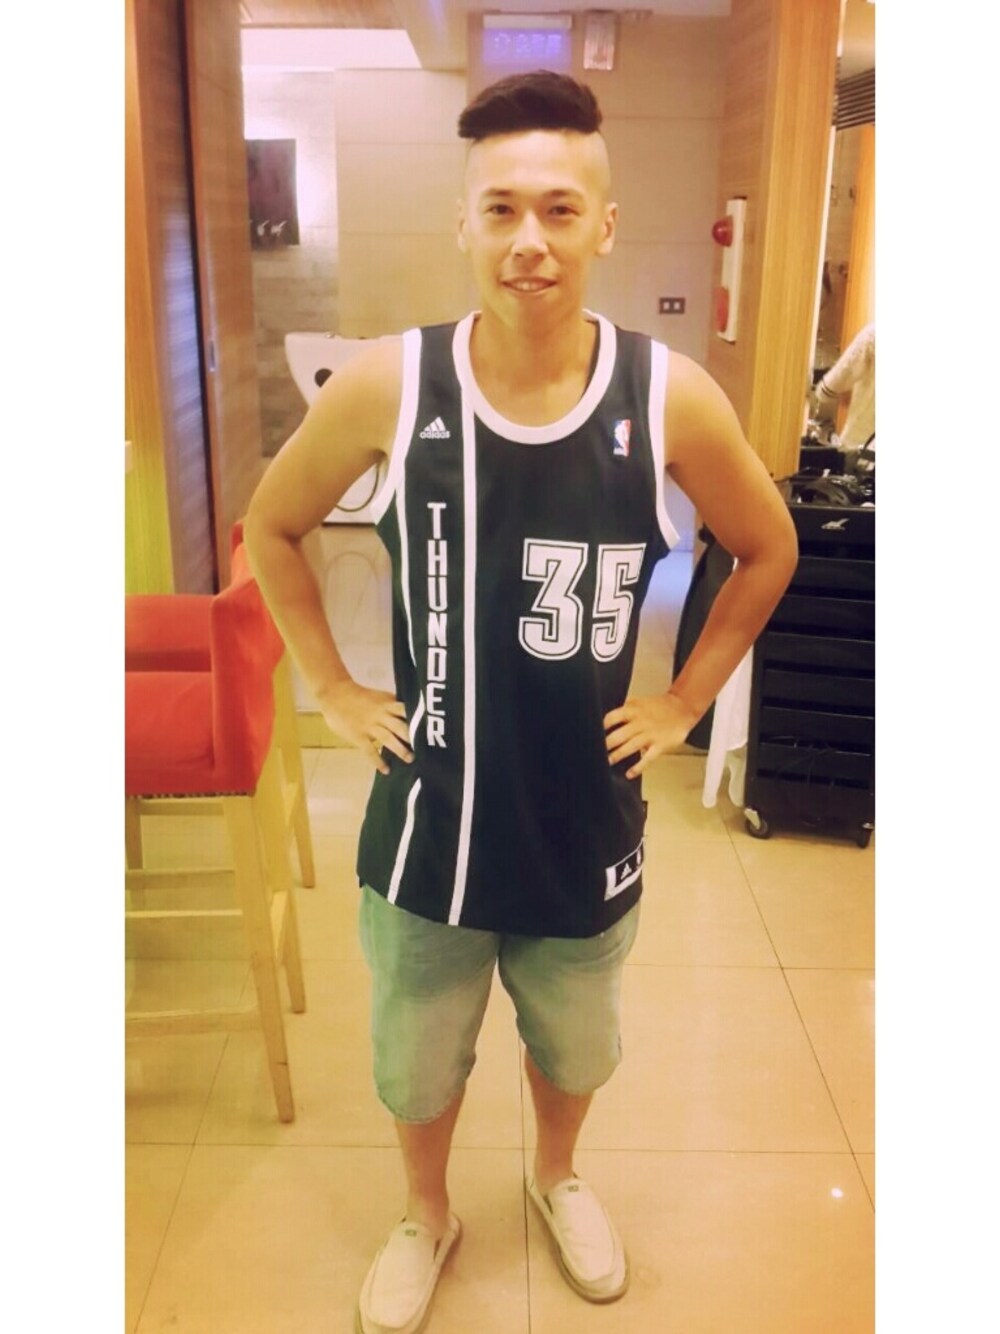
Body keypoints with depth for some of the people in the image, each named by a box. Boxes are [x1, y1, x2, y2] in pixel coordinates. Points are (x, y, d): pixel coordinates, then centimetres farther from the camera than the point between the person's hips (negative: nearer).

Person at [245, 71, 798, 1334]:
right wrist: (334, 691, -2)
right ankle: (426, 1217, 53)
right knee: (415, 1057, 21)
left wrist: (682, 703, 0)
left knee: (573, 1042, 26)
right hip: (428, 818, 0)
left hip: (586, 817, 1)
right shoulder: (385, 385, -15)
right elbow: (271, 528, 2)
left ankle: (556, 1178, 59)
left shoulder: (672, 397, -14)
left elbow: (767, 550, 3)